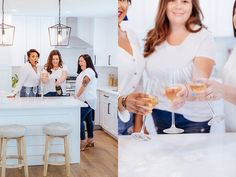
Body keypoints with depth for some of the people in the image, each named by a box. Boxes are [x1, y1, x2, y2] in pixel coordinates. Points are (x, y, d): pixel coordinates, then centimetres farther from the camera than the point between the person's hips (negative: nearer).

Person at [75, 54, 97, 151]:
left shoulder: (89, 71, -12)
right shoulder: (84, 72, 19)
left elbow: (84, 84, -22)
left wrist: (77, 96, -20)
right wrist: (77, 96, 8)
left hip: (87, 100, -11)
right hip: (87, 100, 11)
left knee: (79, 120, -14)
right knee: (88, 120, 15)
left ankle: (82, 143, -14)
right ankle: (90, 141, 23)